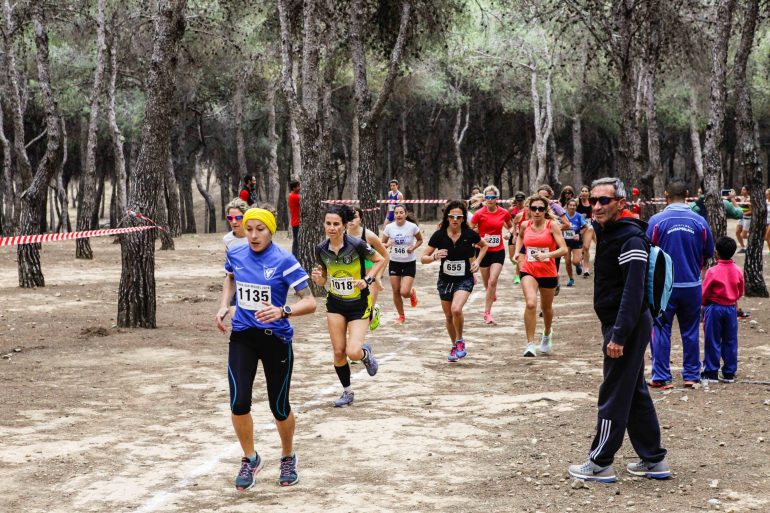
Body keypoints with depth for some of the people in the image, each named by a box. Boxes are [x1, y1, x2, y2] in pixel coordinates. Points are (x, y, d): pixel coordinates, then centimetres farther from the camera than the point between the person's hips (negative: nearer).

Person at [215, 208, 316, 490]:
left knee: (279, 407, 7)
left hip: (276, 338, -3)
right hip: (242, 337, 3)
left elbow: (310, 302, -18)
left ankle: (288, 458, 36)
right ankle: (250, 459, 14)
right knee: (239, 403, -12)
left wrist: (282, 311, -35)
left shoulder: (285, 261, -15)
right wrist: (224, 306, 10)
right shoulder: (235, 254, -1)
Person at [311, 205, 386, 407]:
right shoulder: (321, 249, -7)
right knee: (338, 352, 3)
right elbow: (323, 280, 6)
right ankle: (347, 392, 24)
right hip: (335, 304, 4)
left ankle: (366, 353, 22)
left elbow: (380, 261, -5)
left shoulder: (356, 245, -21)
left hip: (359, 305, -4)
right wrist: (318, 278, -17)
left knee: (353, 352, -16)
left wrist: (367, 280, -19)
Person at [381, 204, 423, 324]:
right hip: (394, 262, 2)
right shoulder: (389, 227, -7)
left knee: (404, 292, -13)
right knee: (396, 291, 5)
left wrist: (413, 247, -14)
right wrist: (388, 244, -19)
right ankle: (401, 316, 26)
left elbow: (420, 240, 5)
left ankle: (412, 293, 26)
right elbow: (382, 244, 3)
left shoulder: (412, 227, -12)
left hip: (409, 263, -2)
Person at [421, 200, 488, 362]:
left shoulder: (469, 234, -11)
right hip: (445, 280, 3)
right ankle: (454, 346, 36)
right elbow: (423, 258, -9)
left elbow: (484, 246, 11)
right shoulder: (439, 235, -11)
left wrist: (477, 261, -2)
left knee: (456, 309, -26)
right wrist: (434, 256, -29)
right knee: (448, 316, 13)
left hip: (464, 279, -2)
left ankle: (460, 341, -2)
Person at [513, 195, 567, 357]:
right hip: (528, 270, 1)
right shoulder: (525, 225, 0)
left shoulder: (552, 225, -11)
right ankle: (530, 344, -17)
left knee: (546, 307, 18)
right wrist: (517, 251, 8)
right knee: (530, 304, -23)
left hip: (548, 272, -1)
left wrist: (547, 255, -31)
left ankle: (547, 333, 50)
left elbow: (564, 249, -17)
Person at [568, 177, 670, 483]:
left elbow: (633, 293, -24)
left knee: (613, 395, -3)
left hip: (628, 326, -10)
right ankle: (654, 461, 22)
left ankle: (600, 464, 4)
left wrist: (619, 335, -27)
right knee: (635, 394, 15)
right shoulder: (606, 232, 13)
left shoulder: (630, 240, -18)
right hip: (617, 325, 10)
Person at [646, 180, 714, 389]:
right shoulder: (699, 221, -4)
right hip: (692, 285, 2)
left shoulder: (657, 220, -10)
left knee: (661, 330, 6)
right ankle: (691, 375, 17)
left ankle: (661, 377, 6)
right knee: (690, 331, 13)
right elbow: (708, 253, 7)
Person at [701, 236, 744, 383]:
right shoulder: (738, 271, -3)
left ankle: (711, 372, 5)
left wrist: (704, 304, 11)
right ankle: (729, 373, 13)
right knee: (730, 341, 10)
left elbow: (704, 292, -9)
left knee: (712, 341, 3)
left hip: (714, 308, -4)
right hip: (731, 308, 4)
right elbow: (740, 292, 7)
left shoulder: (713, 271, -16)